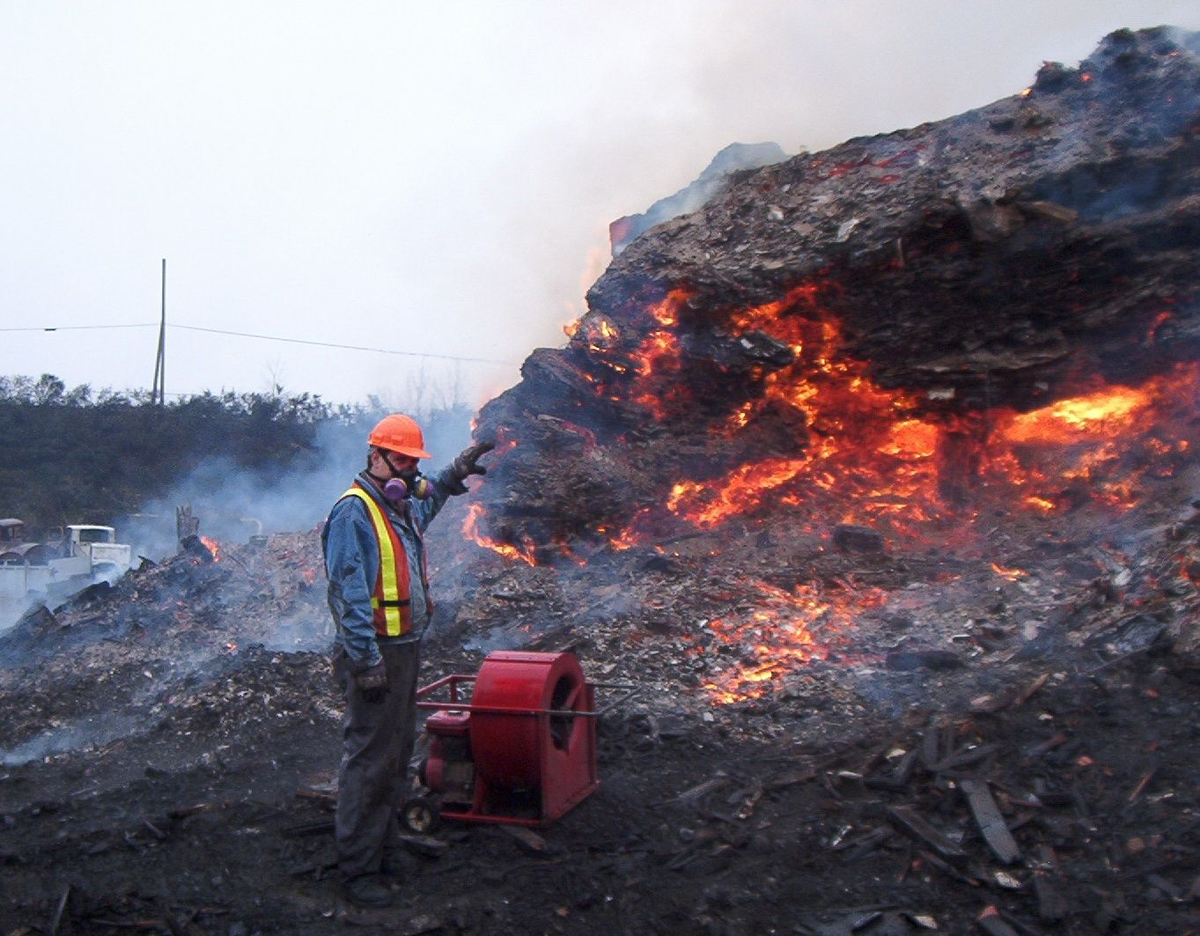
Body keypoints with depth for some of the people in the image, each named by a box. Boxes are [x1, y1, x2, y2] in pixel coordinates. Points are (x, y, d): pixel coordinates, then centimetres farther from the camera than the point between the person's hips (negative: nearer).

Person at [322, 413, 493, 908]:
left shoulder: (403, 506, 13)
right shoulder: (353, 511, -16)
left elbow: (427, 501, 41)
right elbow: (349, 592, -21)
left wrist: (453, 474, 28)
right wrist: (366, 659, -24)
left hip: (405, 648, 10)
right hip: (375, 653, -10)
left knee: (396, 755, 17)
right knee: (369, 760, -4)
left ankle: (383, 852, 30)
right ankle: (358, 868, 7)